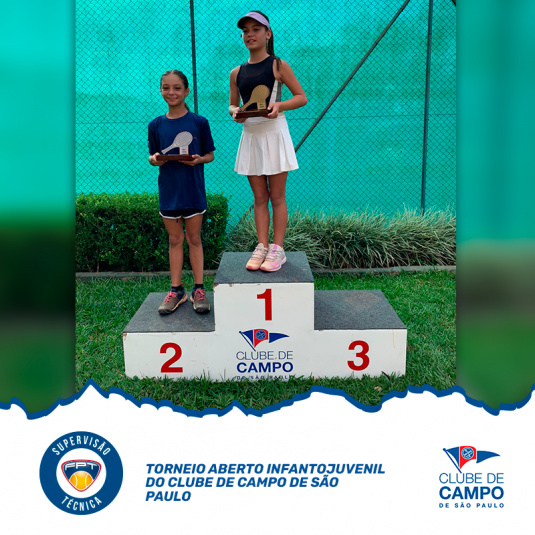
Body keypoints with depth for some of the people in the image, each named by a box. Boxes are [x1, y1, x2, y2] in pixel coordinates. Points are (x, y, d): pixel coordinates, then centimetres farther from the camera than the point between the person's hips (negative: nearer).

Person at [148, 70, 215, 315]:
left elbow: (210, 155, 3)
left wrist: (199, 159, -18)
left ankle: (198, 289, 16)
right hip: (168, 191, 2)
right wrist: (154, 160, -14)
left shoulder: (199, 122, -2)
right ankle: (176, 290, 19)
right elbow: (153, 156, 9)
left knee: (194, 239, 6)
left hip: (193, 190, -2)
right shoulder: (156, 125, 4)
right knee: (175, 240, 10)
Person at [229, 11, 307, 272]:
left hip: (274, 133, -4)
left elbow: (301, 97, 0)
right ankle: (262, 247, 12)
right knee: (259, 197, 7)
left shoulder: (278, 65, -1)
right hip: (250, 135, 4)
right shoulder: (237, 73, 9)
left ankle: (277, 249, 6)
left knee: (276, 196, 0)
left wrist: (279, 105, -18)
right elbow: (232, 104, 18)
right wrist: (235, 112, -6)